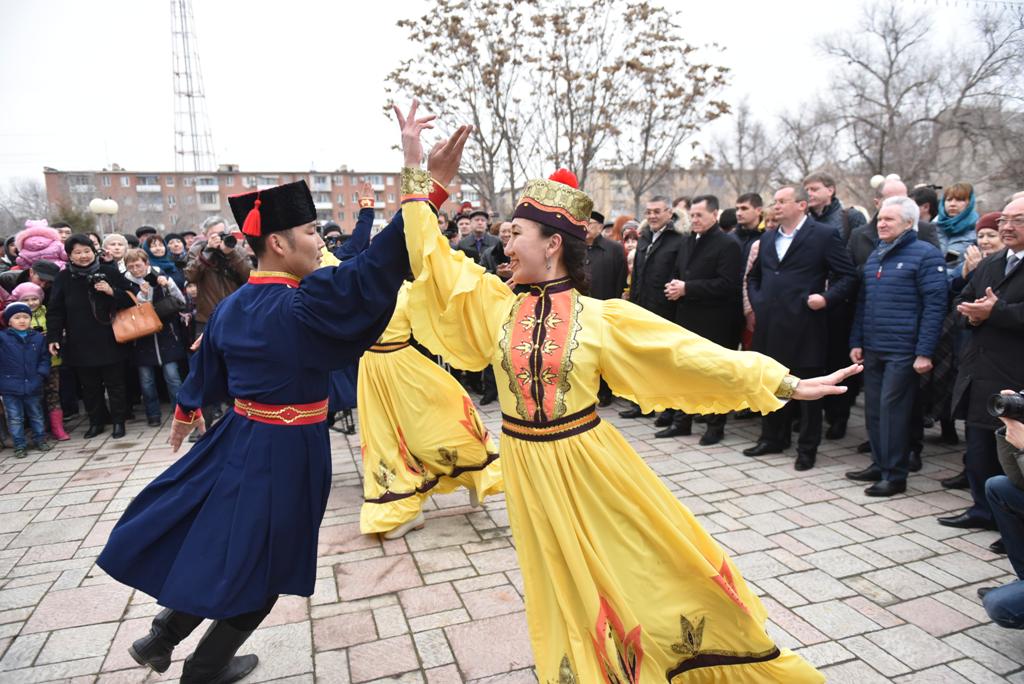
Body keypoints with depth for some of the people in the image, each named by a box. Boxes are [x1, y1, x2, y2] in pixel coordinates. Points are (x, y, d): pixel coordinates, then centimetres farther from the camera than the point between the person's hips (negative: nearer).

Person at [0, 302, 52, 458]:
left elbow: (45, 358, 4)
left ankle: (40, 439, 30)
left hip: (33, 386, 2)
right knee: (15, 418, 7)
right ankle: (20, 445, 17)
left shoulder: (38, 337, 1)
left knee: (36, 415, 16)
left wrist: (41, 374, -6)